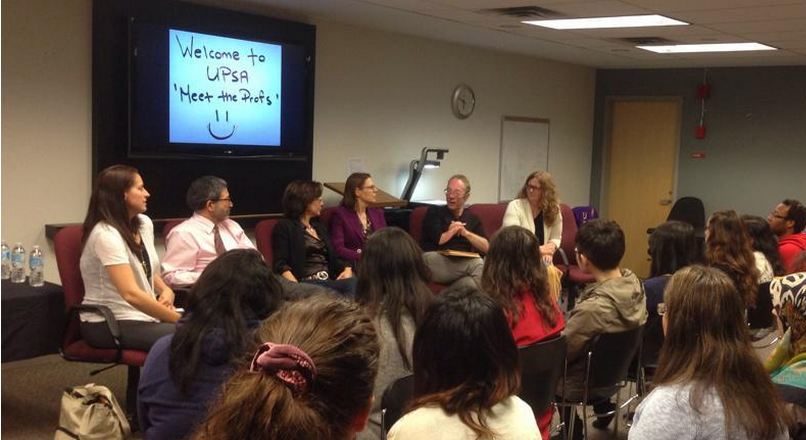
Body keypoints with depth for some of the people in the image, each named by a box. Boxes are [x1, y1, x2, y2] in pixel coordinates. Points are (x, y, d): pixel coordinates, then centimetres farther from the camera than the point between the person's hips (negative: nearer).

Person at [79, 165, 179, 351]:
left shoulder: (144, 223, 6)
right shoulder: (105, 234, -19)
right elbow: (131, 294, -27)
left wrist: (166, 290, 0)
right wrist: (179, 320, -24)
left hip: (142, 315, 8)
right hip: (107, 324, -8)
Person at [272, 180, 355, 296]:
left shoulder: (319, 227, 28)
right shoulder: (285, 227, 6)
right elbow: (281, 265, -5)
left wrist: (347, 269, 2)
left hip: (330, 281, 6)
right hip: (307, 283, -6)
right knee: (351, 285, -35)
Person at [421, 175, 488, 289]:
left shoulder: (473, 219, 23)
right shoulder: (434, 212, 14)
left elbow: (486, 247, 9)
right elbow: (438, 240, -2)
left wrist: (466, 233, -1)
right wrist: (453, 230, 13)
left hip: (463, 264, 3)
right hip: (434, 262, -3)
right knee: (478, 265, -32)